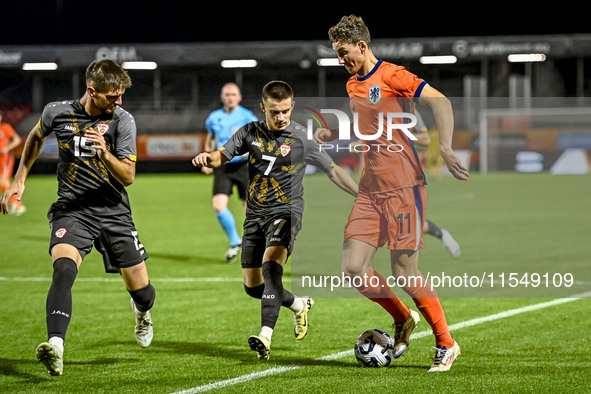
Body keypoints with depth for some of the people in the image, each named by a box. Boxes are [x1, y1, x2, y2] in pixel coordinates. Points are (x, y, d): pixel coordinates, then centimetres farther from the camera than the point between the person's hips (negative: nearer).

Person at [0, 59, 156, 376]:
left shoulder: (123, 121, -7)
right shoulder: (56, 112, -4)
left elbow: (128, 176, -9)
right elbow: (36, 137, 20)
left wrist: (105, 154, -27)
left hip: (113, 211, 1)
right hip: (71, 209, -1)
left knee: (140, 290, 6)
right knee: (64, 267, -30)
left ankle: (142, 312, 46)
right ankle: (55, 346, -43)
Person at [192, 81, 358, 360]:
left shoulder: (302, 140, -5)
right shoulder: (251, 132, 5)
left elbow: (333, 171, 1)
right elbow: (222, 156, 8)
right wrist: (207, 158, -17)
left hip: (285, 212, -5)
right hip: (255, 214, 5)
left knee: (271, 265, -30)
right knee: (253, 286, 8)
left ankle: (265, 336, -40)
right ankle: (299, 305, 37)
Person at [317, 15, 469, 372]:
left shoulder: (391, 76, -8)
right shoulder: (352, 86, 16)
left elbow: (441, 102, -16)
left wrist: (445, 148, -28)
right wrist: (331, 134, 13)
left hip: (403, 188, -7)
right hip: (370, 191, 7)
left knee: (405, 273, -6)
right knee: (353, 268, -4)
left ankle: (446, 344, 11)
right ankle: (403, 319, 20)